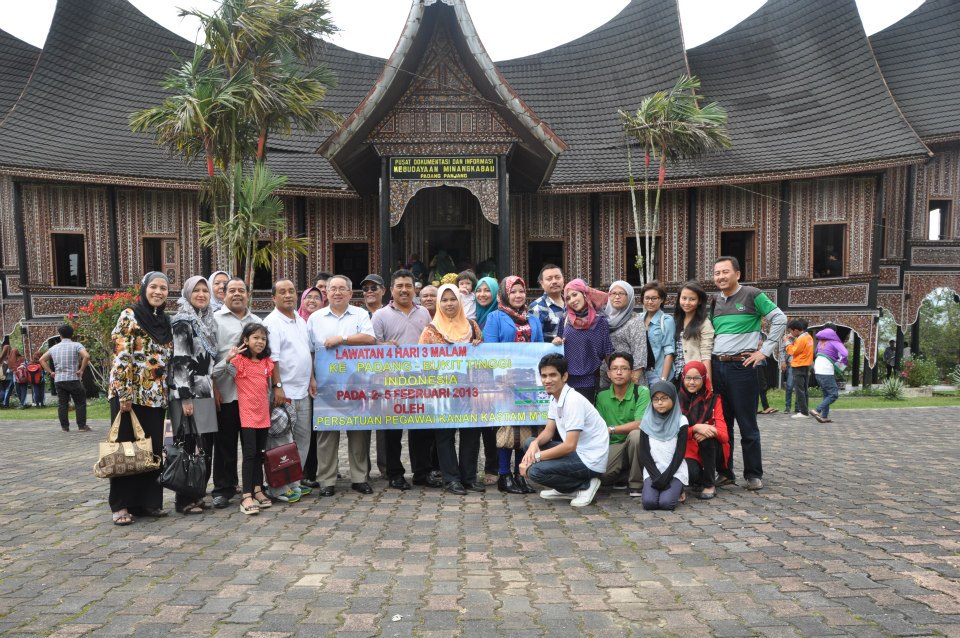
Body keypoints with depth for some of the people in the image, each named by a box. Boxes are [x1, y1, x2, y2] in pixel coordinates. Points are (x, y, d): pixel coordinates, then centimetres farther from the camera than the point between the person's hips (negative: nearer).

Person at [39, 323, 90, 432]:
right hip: (73, 379, -4)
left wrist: (50, 372, 15)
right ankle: (82, 426, 1)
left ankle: (65, 427, 10)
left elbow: (42, 359, 18)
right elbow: (86, 356, -21)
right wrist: (81, 370, -10)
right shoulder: (76, 345, -5)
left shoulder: (54, 348, 11)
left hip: (58, 380, 4)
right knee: (80, 403, 4)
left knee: (62, 404, 9)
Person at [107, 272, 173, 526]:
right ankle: (122, 505, 11)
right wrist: (124, 394, -18)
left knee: (153, 449, 9)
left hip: (156, 396, 6)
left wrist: (168, 393, 13)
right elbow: (121, 357, -13)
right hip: (130, 394, -6)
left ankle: (149, 500, 19)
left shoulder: (165, 321, 13)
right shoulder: (130, 316, -6)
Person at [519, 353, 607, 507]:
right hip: (576, 452, 9)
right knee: (529, 443, 6)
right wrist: (535, 443, -13)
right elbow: (549, 431, 10)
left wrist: (536, 457, -19)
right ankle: (567, 490, 9)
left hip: (590, 460, -9)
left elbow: (570, 445, -26)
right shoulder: (554, 398, 6)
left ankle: (585, 486, -3)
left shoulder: (573, 401, -22)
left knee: (535, 471, -21)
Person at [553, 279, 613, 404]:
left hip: (588, 381, -3)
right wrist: (556, 342, -5)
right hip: (565, 380, 3)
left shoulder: (600, 322, -5)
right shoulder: (565, 320, 5)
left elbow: (608, 354, -3)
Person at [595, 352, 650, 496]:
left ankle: (636, 483, -14)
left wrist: (611, 429, -18)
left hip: (635, 444, -2)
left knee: (636, 434, -37)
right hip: (613, 446, 2)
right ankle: (624, 476, 9)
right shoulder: (601, 396, 2)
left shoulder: (642, 392, -12)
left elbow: (640, 424, -22)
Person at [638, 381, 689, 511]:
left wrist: (666, 476, -14)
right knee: (649, 502, -22)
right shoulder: (647, 421, 3)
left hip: (675, 471, -1)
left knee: (666, 503, -24)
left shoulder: (681, 421, -2)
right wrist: (656, 476, -10)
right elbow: (644, 453, 1)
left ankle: (677, 489, 8)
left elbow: (680, 453, -5)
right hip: (653, 471, 1)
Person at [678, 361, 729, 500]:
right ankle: (700, 477, 9)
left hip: (712, 453, 1)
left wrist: (711, 431, -33)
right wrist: (695, 428, -30)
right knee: (690, 474, -33)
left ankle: (709, 484, -11)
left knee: (707, 435, -32)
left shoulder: (713, 400, -3)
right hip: (688, 453, 0)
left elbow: (724, 435, -11)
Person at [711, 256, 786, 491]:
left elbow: (780, 319, -5)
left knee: (747, 425, 1)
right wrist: (710, 359, 11)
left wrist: (765, 351, -9)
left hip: (742, 366, -5)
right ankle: (725, 473, 17)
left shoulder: (752, 295, -3)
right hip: (718, 366, 6)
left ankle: (754, 475, 12)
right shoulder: (715, 301, 14)